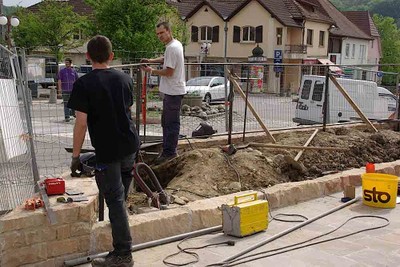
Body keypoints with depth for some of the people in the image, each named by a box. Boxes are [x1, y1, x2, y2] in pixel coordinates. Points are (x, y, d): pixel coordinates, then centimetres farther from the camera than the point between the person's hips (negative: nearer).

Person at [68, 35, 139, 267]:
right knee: (121, 196, 22)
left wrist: (76, 155, -7)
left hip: (107, 151, -6)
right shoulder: (125, 79, 5)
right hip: (130, 145, 6)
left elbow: (81, 122, -15)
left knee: (115, 200, 0)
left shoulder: (84, 84, -11)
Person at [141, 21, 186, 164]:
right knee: (166, 122, 18)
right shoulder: (176, 44, 13)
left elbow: (169, 71, -21)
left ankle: (169, 152, 2)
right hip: (171, 90, 11)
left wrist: (151, 71, -9)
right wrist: (151, 60, 17)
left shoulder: (172, 48, -19)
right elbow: (166, 59, 31)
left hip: (173, 91, -11)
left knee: (171, 123, -4)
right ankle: (168, 149, 26)